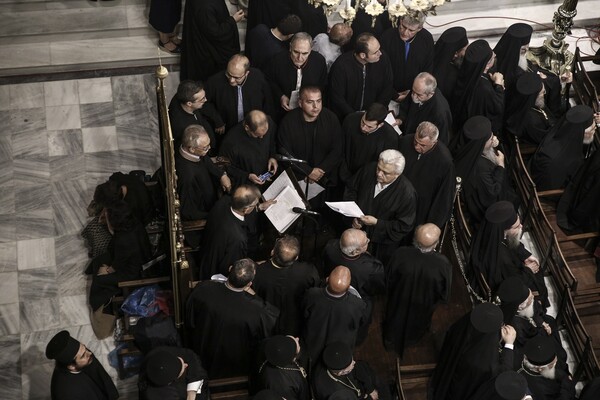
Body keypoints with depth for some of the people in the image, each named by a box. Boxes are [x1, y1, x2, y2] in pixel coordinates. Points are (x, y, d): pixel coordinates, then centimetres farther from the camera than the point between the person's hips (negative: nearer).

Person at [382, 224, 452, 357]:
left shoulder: (400, 255, -35)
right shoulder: (443, 264, -37)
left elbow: (388, 281, -15)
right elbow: (444, 295, -19)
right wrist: (435, 299, 1)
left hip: (397, 305, 0)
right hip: (423, 310, 1)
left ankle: (390, 341, 61)